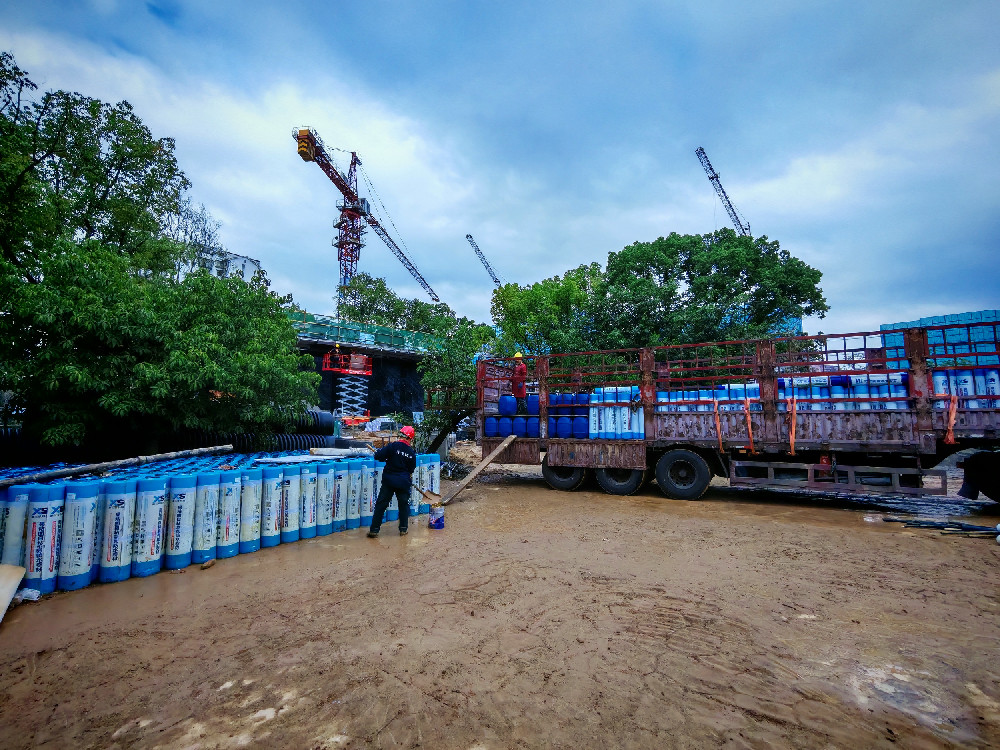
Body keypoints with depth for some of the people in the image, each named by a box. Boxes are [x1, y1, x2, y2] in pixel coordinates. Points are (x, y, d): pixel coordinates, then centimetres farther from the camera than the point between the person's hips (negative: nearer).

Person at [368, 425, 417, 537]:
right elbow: (412, 469, 7)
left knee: (381, 504, 6)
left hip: (389, 480, -1)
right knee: (404, 505, 15)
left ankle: (374, 530, 8)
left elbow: (377, 456, -16)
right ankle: (403, 529, 19)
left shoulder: (392, 446, -12)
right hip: (404, 482, 2)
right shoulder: (411, 452, -3)